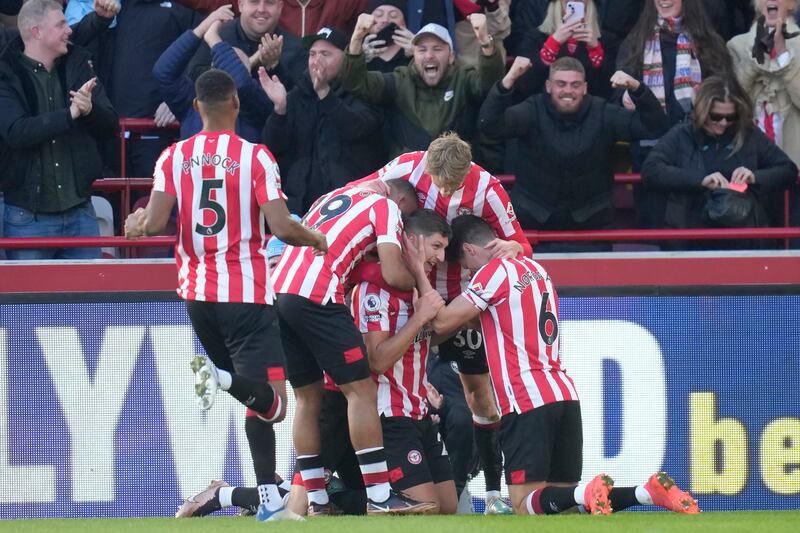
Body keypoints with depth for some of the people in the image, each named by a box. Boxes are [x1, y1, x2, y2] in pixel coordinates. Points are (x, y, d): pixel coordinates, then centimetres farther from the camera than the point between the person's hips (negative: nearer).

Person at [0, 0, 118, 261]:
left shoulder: (77, 65, 7)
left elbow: (110, 125, 6)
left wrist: (90, 110, -17)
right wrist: (70, 114, -27)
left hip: (80, 212, 4)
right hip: (29, 217, -4)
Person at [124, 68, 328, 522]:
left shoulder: (174, 157, 3)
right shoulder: (256, 157, -6)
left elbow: (154, 222, -6)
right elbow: (280, 227, -14)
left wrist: (135, 223, 17)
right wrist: (318, 241, 6)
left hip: (197, 292, 5)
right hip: (247, 293, -5)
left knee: (254, 397, 17)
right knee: (269, 401, -11)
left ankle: (269, 496, 3)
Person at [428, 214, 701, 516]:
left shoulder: (495, 271, -5)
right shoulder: (536, 269, 21)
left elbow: (442, 322, -4)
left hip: (526, 401, -8)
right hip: (564, 393, 8)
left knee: (525, 505, -9)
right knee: (562, 502, 7)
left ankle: (587, 494, -35)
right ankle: (648, 491, -12)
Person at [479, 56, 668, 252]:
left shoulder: (602, 113, -4)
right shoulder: (534, 111, -7)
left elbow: (654, 127, -11)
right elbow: (490, 123, -23)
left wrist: (636, 88, -29)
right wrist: (508, 80, -38)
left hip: (590, 223, 1)